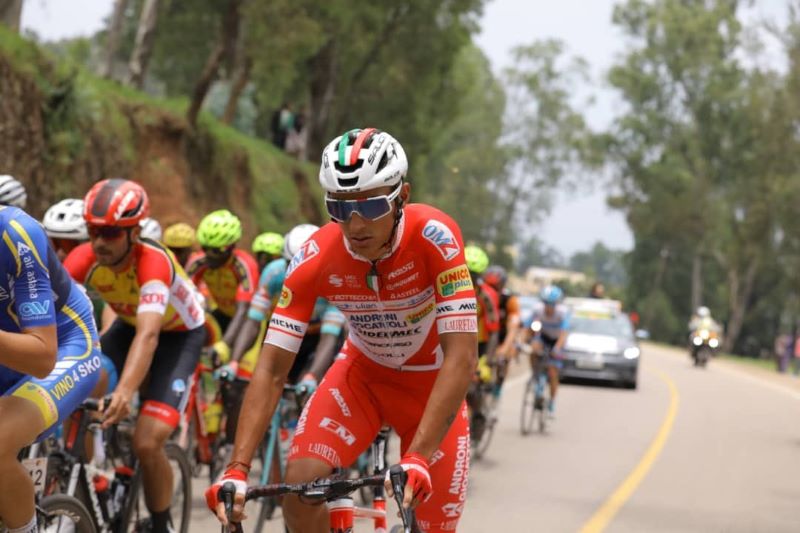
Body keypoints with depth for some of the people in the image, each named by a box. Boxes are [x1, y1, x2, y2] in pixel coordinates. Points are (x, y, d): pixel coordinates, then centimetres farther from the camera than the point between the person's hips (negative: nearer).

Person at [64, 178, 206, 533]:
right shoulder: (84, 259, -23)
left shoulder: (153, 262, -37)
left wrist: (125, 392, -64)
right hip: (129, 325, 5)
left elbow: (148, 336, -49)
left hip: (179, 334, -5)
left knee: (147, 443, -19)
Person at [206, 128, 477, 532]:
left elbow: (462, 356, -37)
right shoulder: (314, 259, -26)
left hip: (432, 383, -2)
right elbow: (272, 368, -24)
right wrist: (237, 468, -35)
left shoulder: (434, 237, -33)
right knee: (299, 482, -22)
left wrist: (418, 458, -47)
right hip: (363, 371, 2)